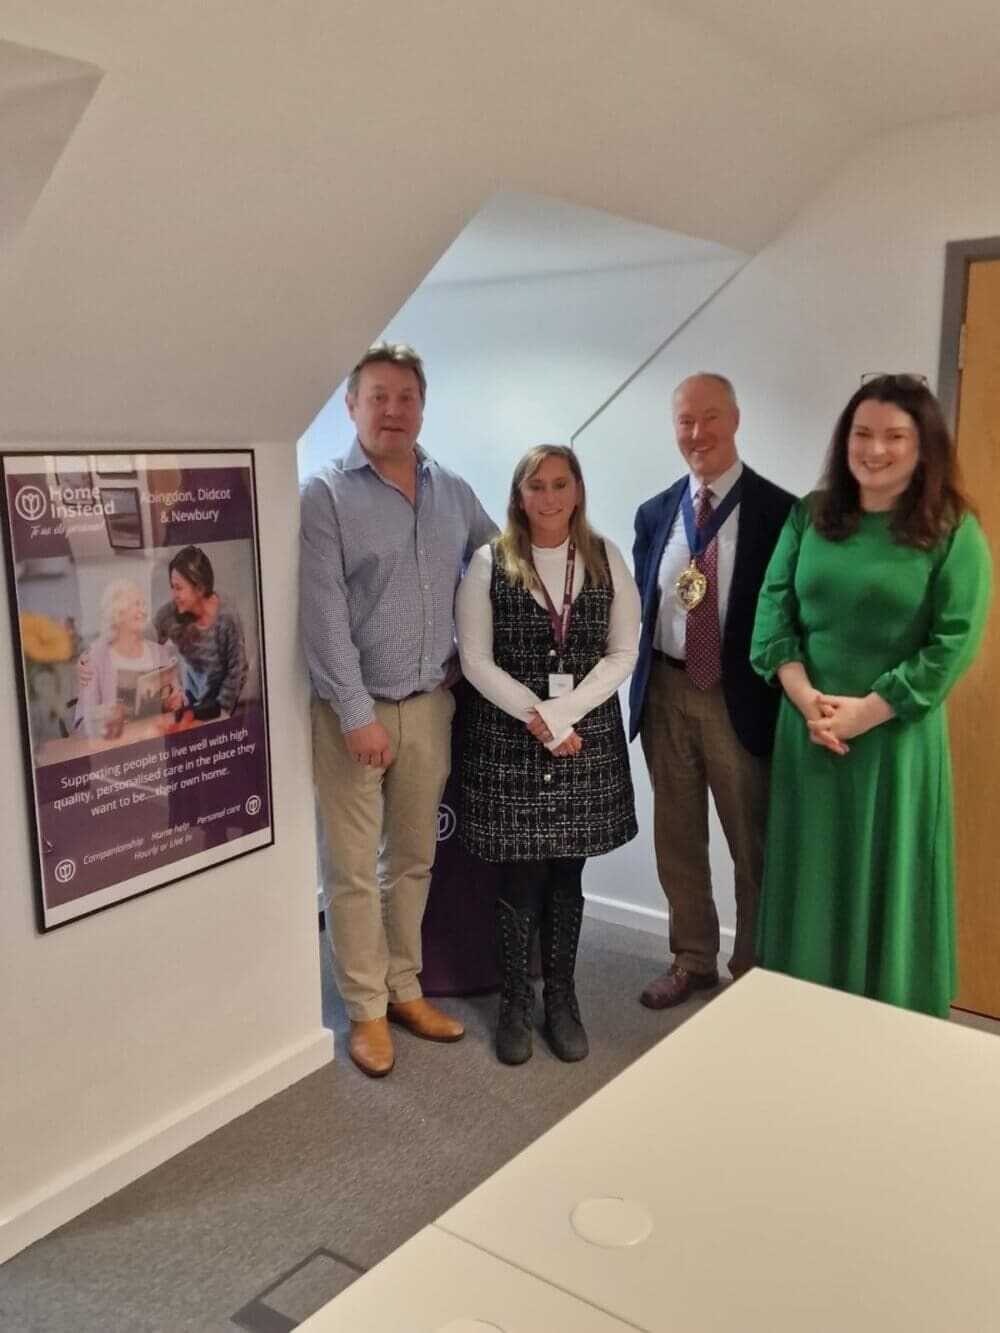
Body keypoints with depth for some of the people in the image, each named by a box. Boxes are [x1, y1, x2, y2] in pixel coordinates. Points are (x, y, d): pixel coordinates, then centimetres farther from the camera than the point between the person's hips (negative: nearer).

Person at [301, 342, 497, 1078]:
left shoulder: (454, 492, 8)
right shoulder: (325, 495, -7)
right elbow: (325, 616, -13)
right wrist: (357, 714, -17)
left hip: (431, 704, 5)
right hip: (354, 709, -4)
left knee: (414, 857, 14)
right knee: (354, 867, 4)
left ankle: (404, 988, 30)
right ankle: (366, 1010, 18)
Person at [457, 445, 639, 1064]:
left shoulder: (606, 559, 4)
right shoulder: (490, 563, -2)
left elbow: (624, 653, 0)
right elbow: (476, 661, -5)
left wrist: (563, 714, -11)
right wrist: (536, 718, -14)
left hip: (589, 739, 2)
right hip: (509, 740, -2)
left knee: (567, 878, 10)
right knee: (520, 879, 4)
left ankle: (562, 1000, 27)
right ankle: (515, 1003, 23)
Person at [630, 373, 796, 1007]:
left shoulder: (779, 511, -7)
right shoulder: (655, 513, 7)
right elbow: (641, 608, 11)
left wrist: (785, 702, -11)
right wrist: (641, 689, 3)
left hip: (739, 698, -4)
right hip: (665, 694, 5)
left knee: (753, 846, 9)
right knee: (677, 840, 15)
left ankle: (755, 972, 27)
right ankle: (693, 960, 33)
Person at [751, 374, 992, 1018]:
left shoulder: (954, 532, -6)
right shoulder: (810, 516, 5)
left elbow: (954, 643, -12)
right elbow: (773, 608, 0)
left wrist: (865, 711, -16)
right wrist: (804, 696, -14)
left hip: (896, 737, -3)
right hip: (804, 730, 3)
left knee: (886, 882, 8)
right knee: (810, 880, 13)